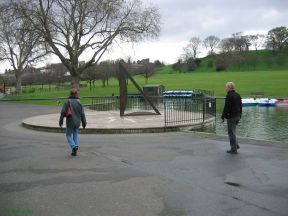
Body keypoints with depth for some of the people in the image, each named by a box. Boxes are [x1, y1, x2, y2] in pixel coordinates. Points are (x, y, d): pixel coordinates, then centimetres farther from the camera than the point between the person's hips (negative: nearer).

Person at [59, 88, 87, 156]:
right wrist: (84, 123, 9)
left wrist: (61, 121, 0)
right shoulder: (79, 102, -3)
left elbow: (63, 112, -10)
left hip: (70, 122, -3)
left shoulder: (67, 102, -9)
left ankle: (74, 146, -14)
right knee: (75, 136, 13)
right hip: (77, 122, 3)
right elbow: (82, 114, 0)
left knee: (69, 135, 8)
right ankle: (74, 151, 12)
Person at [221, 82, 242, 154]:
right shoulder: (238, 95, 11)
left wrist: (223, 116, -12)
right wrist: (239, 115, 22)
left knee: (231, 132, -1)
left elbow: (226, 107, -19)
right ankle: (235, 145, 24)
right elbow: (240, 106, 16)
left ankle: (234, 149, 3)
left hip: (231, 117, -9)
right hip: (237, 116, 9)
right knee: (232, 131, 22)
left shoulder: (229, 96, -16)